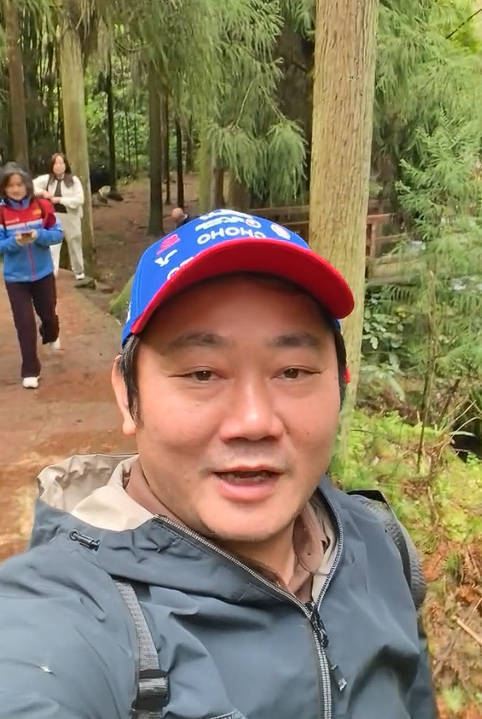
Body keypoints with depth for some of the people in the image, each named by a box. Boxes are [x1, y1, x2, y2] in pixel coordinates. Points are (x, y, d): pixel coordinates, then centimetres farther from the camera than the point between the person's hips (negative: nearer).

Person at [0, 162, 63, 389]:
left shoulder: (42, 206, -8)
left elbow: (57, 234, -6)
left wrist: (39, 235, -25)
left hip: (43, 273, 2)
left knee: (48, 313, 19)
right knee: (24, 323, -2)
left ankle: (51, 336, 56)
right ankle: (30, 371, 7)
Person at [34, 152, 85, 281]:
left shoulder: (74, 180, -7)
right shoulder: (46, 179, -2)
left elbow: (79, 200, -15)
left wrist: (59, 199, -20)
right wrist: (42, 192, -17)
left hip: (71, 218, 0)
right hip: (53, 217, 1)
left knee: (74, 245, 16)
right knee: (52, 246, -4)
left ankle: (79, 272, 34)